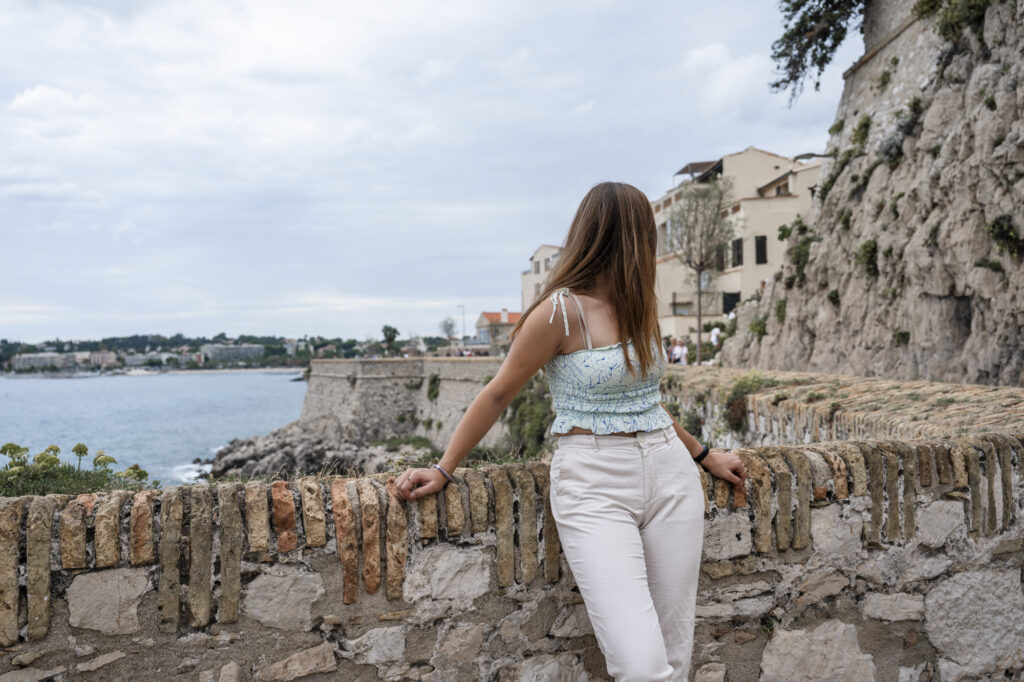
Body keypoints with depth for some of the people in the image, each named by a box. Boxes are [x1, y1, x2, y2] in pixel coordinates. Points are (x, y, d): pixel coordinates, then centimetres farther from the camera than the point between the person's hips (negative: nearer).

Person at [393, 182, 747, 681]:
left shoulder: (636, 306, 12)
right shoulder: (562, 311, -10)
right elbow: (498, 395, -4)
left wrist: (703, 455, 27)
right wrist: (443, 470, -3)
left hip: (670, 475, 7)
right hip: (595, 486, -6)